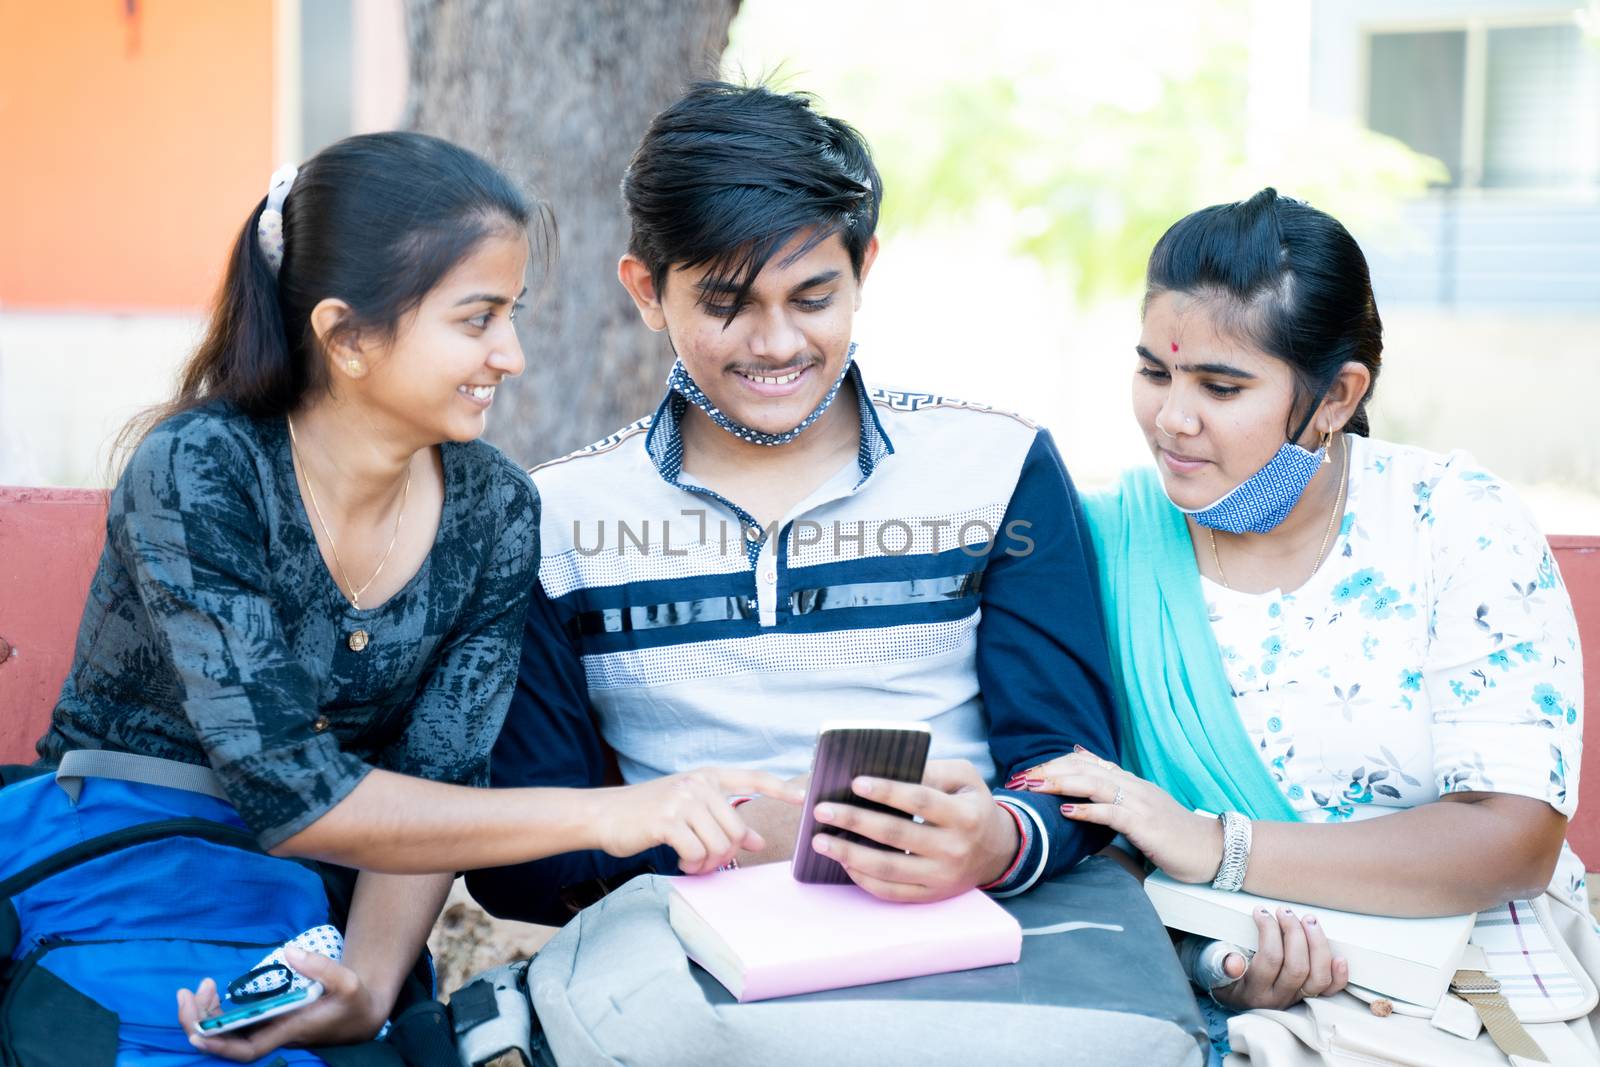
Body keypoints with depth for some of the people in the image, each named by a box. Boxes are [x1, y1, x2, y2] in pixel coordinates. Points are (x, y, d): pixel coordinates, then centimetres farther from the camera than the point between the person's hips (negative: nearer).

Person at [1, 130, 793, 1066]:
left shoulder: (497, 513, -3)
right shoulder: (198, 473, -18)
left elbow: (435, 787, -4)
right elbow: (287, 791, -24)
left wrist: (372, 980, -23)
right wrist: (604, 814, -30)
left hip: (332, 903, 3)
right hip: (123, 875, -3)